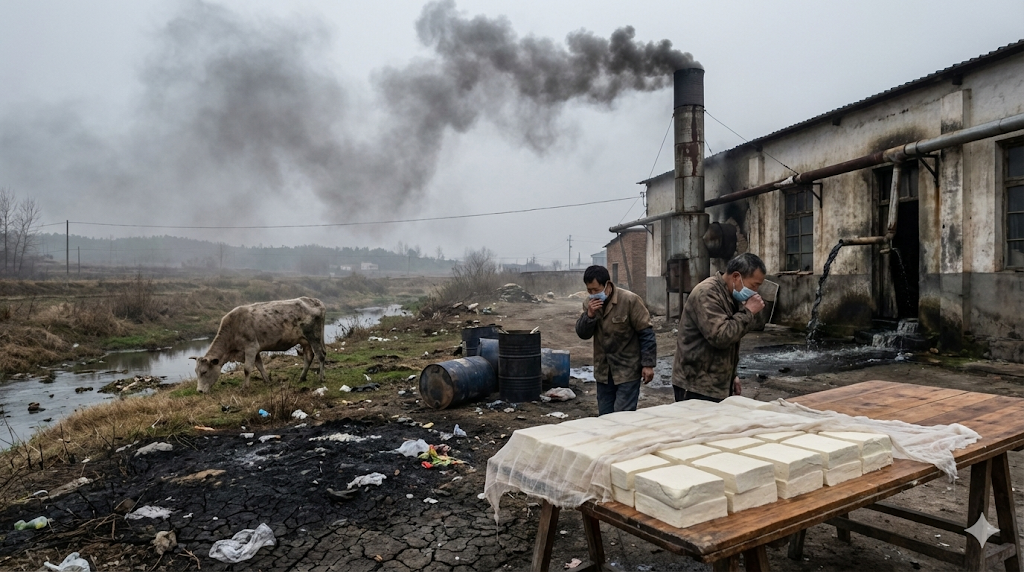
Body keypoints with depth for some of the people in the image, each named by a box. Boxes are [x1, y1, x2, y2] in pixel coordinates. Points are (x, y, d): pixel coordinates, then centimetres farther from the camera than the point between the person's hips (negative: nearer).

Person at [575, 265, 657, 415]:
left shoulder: (630, 300, -15)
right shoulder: (590, 303, 2)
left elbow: (646, 333, -12)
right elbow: (582, 334, 0)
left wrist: (648, 364, -14)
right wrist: (589, 315, -18)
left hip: (627, 370, -6)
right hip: (603, 370, 6)